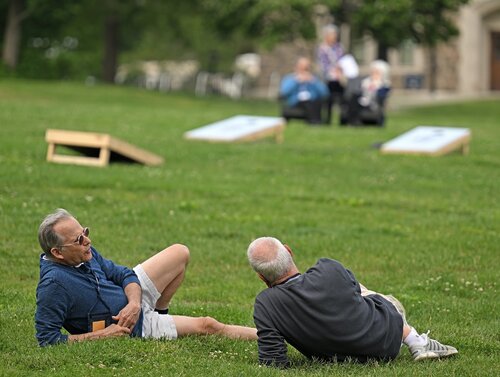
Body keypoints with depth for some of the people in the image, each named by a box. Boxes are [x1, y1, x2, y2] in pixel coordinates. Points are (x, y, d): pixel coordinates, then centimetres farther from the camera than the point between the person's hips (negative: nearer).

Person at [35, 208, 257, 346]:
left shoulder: (85, 253, -11)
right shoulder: (54, 284, -35)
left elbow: (124, 275, 0)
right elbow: (47, 338, -33)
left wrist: (134, 302, -23)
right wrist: (103, 335, -30)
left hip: (130, 294, 7)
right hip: (133, 328, -7)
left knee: (180, 253, 11)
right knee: (207, 325, -2)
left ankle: (158, 312, 28)